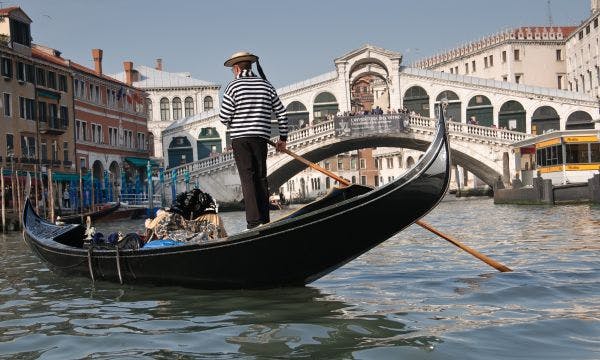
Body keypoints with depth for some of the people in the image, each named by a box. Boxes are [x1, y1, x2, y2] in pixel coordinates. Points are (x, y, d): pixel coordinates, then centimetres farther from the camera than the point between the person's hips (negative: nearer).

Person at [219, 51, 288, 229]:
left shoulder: (233, 86, -4)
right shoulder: (266, 86, 9)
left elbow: (224, 117, -7)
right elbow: (281, 113, 11)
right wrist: (283, 137, 18)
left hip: (240, 138, -4)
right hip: (261, 138, 4)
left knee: (247, 178, -4)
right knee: (261, 177, 11)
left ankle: (253, 220, -9)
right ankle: (264, 219, 13)